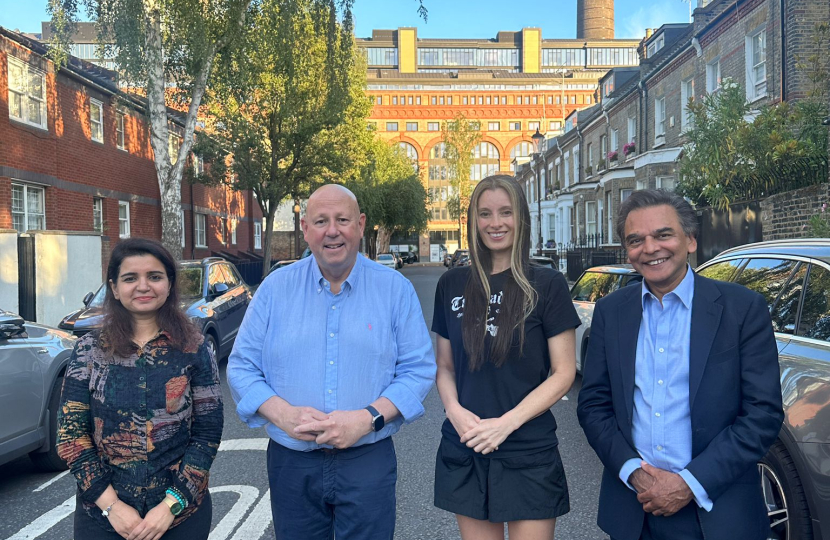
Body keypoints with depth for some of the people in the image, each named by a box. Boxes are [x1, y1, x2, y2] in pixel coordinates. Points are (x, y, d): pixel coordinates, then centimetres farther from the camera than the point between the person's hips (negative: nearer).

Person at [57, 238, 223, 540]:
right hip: (101, 516, 1)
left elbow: (208, 433, -6)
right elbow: (70, 435, -3)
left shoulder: (193, 349, -6)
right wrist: (111, 504, -11)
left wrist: (172, 504, -13)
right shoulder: (89, 350, -3)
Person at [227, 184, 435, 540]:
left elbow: (419, 369, -4)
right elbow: (242, 367, 3)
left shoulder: (395, 289, -2)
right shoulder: (275, 288, 1)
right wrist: (283, 413, -14)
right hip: (291, 463, 2)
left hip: (368, 461, -1)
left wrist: (366, 419, -17)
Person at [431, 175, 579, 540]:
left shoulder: (547, 285, -5)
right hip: (464, 454, 3)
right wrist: (454, 410, -10)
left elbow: (563, 372, -6)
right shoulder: (451, 285, 4)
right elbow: (444, 366, 10)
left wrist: (507, 422, -16)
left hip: (529, 455, -2)